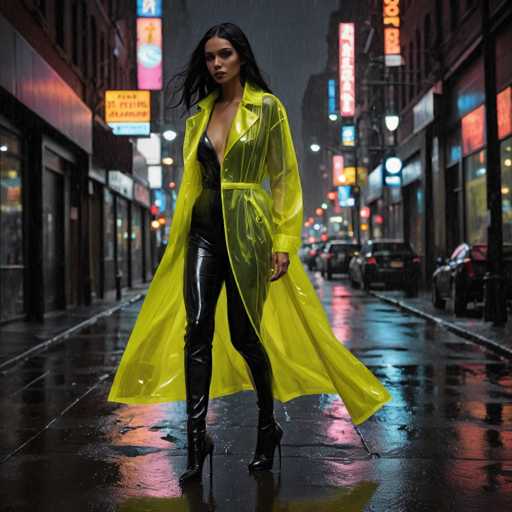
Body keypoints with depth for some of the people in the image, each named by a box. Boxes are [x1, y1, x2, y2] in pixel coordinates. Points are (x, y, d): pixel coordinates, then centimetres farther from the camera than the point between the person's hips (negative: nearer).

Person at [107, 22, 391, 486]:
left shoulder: (267, 107, -1)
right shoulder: (200, 113, 12)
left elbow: (284, 178, -2)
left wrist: (284, 242, -8)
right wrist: (179, 233, 14)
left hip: (246, 228, -4)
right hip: (203, 228, 4)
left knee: (243, 334, 0)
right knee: (196, 327, -11)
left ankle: (268, 428, 22)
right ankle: (197, 438, -8)